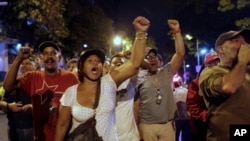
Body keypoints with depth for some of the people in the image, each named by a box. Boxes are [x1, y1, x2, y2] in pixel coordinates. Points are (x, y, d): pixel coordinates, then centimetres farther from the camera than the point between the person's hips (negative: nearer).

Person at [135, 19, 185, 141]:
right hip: (147, 126, -2)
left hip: (167, 125, 2)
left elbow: (180, 54, -2)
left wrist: (176, 31, -8)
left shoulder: (166, 73, 7)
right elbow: (136, 105, 4)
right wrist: (136, 127, -2)